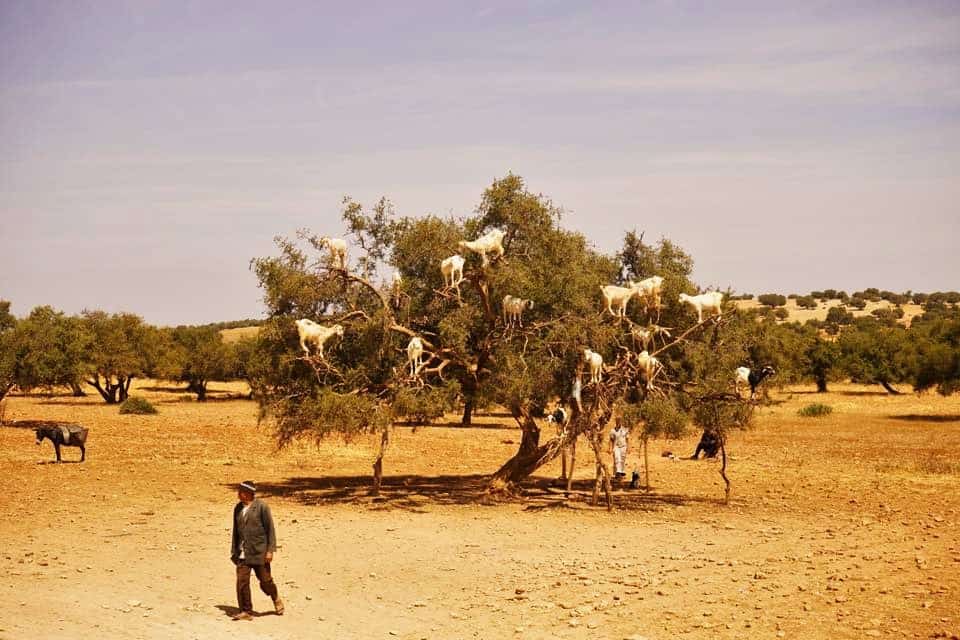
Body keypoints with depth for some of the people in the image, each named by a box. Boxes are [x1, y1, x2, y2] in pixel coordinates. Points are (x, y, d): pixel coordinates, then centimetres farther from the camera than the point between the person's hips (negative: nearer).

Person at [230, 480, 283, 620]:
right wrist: (234, 551, 14)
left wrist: (270, 550, -12)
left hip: (259, 552, -4)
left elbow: (270, 529, -7)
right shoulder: (238, 508, 10)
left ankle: (276, 599, 33)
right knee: (242, 581, -5)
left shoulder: (261, 506, -7)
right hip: (242, 553, 4)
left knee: (265, 581, 5)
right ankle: (246, 611, 2)